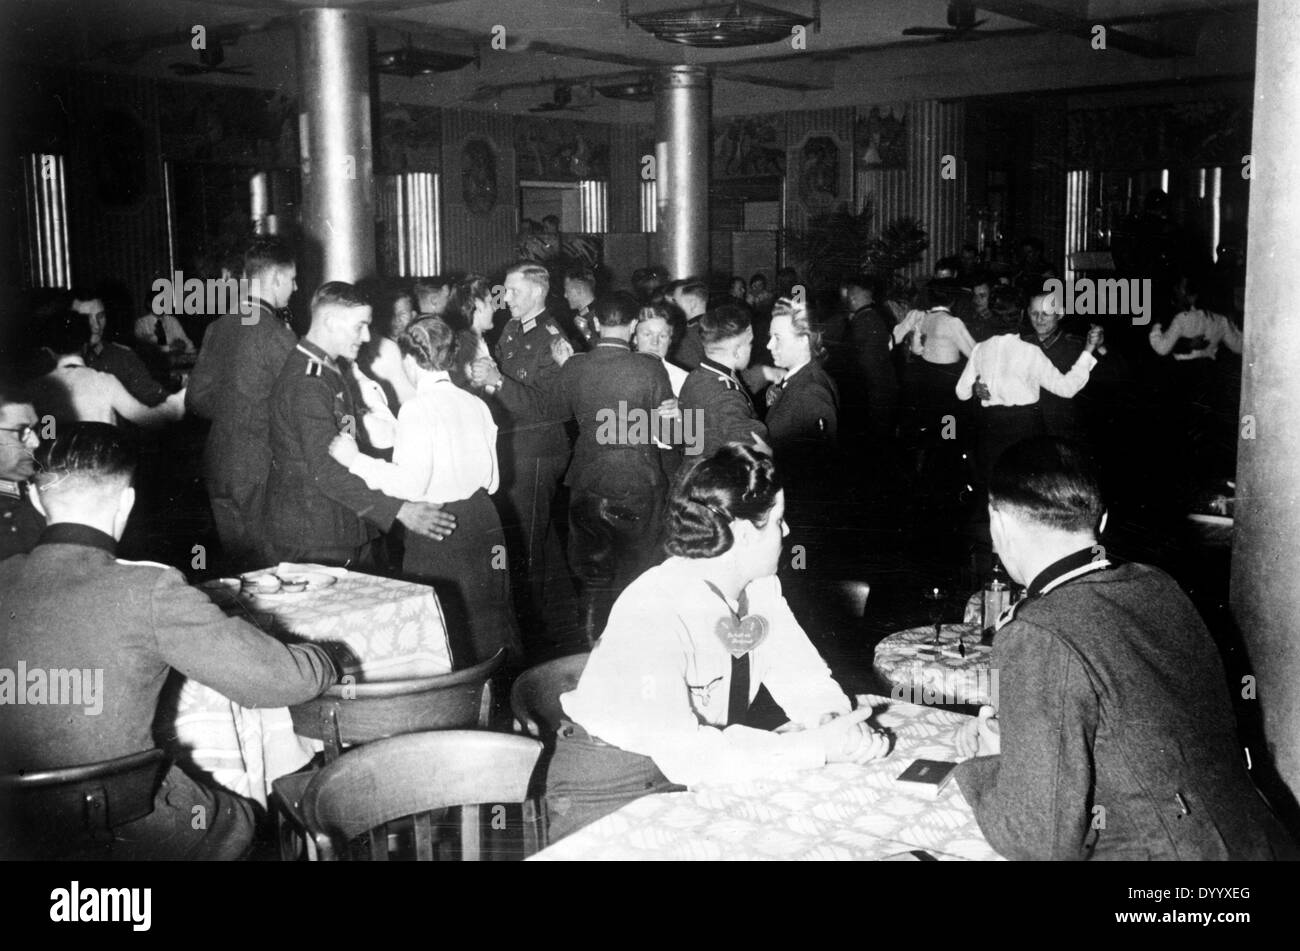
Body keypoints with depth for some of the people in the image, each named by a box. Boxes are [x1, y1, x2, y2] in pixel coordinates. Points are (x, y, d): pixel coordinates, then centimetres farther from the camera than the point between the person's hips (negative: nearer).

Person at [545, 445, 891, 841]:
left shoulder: (760, 586, -6)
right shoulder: (653, 614, -29)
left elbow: (804, 680, 1)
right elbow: (682, 754, -34)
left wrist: (830, 722, -23)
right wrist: (815, 747, -32)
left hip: (700, 767, 7)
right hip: (609, 790, -6)